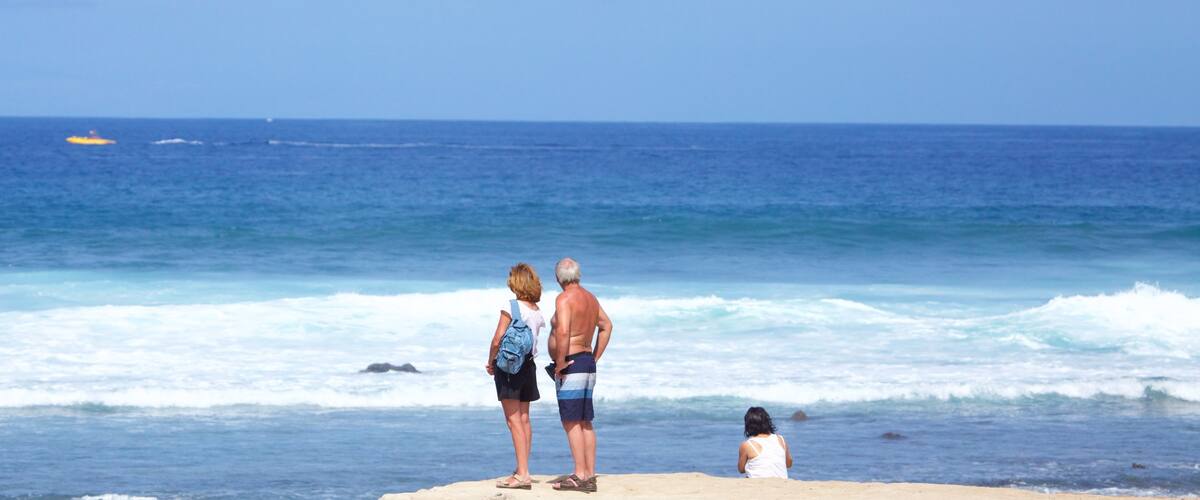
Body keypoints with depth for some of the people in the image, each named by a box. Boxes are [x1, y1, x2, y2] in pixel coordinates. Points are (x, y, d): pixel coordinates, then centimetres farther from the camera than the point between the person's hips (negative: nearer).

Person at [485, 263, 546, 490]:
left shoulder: (512, 307, -14)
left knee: (513, 420, -7)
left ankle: (522, 474, -11)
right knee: (524, 419, 12)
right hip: (528, 365, 7)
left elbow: (498, 339, -17)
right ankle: (522, 471, 16)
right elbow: (532, 340, 3)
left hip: (509, 365, -7)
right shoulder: (537, 311, 6)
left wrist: (491, 362, -3)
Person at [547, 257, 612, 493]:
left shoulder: (565, 299, -14)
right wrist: (595, 357, 22)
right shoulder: (590, 297, 14)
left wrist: (560, 363, -19)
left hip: (571, 366, -9)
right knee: (585, 423, 11)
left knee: (571, 423, -8)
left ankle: (580, 476, -12)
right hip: (587, 365, 9)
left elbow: (563, 332, -28)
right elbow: (607, 326, 24)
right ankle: (590, 475, 12)